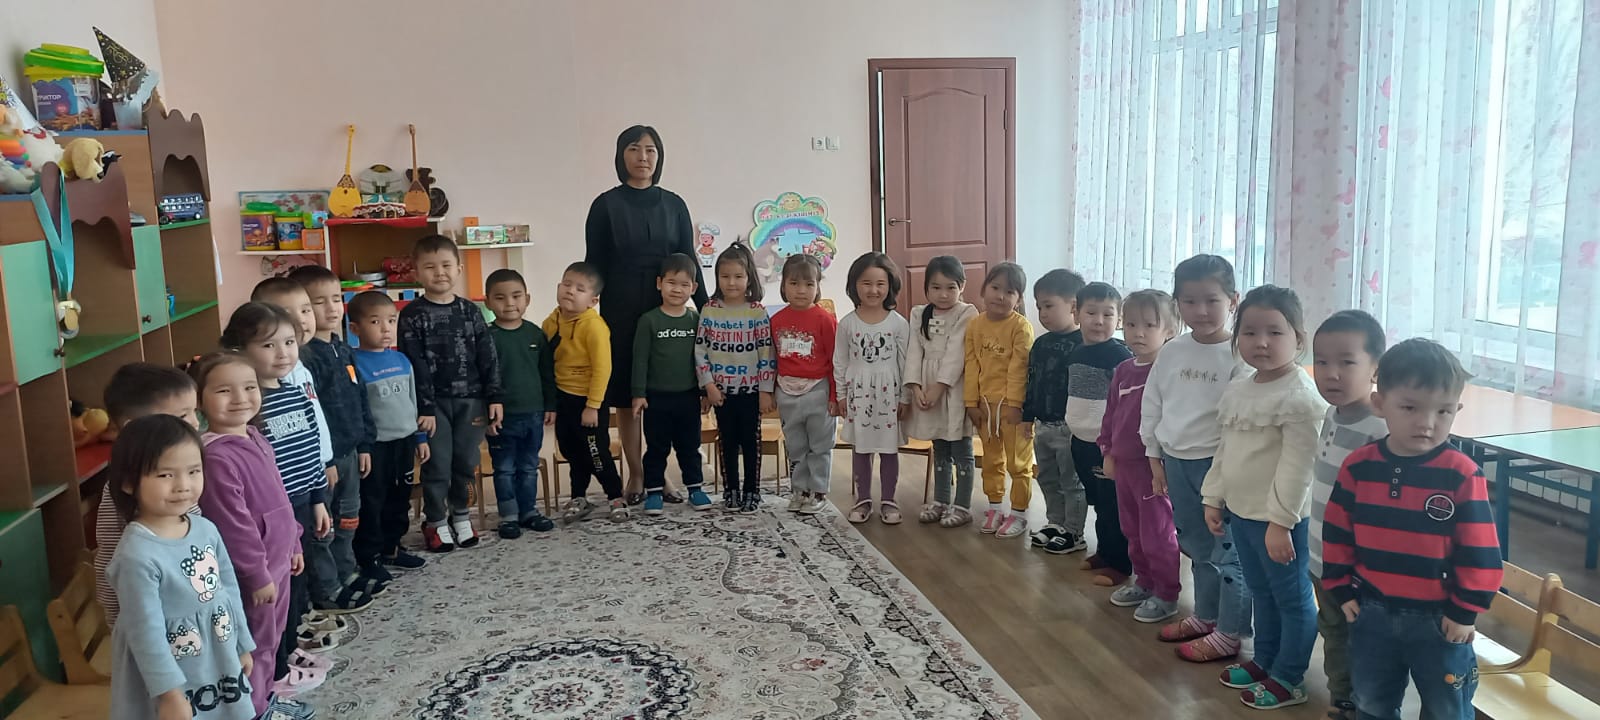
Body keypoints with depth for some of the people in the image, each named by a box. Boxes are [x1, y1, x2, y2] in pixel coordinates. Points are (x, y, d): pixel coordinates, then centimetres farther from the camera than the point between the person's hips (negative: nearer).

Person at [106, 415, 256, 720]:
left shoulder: (206, 529, -4)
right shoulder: (137, 554, -25)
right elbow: (145, 631, -22)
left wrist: (242, 645, 15)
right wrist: (169, 694, -19)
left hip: (220, 665, 7)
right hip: (170, 679, -6)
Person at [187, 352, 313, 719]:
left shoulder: (255, 439, 5)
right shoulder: (216, 457, -26)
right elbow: (232, 525, -25)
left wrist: (292, 544, 20)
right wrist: (257, 574, -20)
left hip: (276, 561, 10)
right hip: (251, 572, -9)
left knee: (272, 639, 24)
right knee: (254, 647, 6)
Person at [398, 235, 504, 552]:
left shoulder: (470, 311, 6)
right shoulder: (412, 315, -3)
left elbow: (488, 357, 5)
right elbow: (415, 365, -8)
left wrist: (495, 397, -1)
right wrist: (424, 407, -13)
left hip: (471, 399, 3)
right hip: (434, 401, -3)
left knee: (467, 461, 9)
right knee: (438, 464, 1)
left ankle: (460, 515, 26)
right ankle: (435, 522, 17)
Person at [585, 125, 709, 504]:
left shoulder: (673, 204, 8)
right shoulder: (606, 205, 1)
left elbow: (689, 260, 9)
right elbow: (594, 265, 1)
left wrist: (705, 306, 3)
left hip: (666, 310, 2)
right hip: (621, 312, -2)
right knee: (627, 398, 2)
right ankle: (636, 477, 13)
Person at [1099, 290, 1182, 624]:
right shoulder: (1123, 371, 8)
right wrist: (1107, 452, 14)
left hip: (1153, 464, -8)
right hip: (1123, 462, 8)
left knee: (1158, 535, 3)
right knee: (1132, 531, 20)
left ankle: (1166, 595, 17)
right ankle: (1144, 582, 35)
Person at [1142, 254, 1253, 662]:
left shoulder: (1237, 357, -14)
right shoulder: (1171, 353, 4)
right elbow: (1152, 408, 12)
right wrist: (1155, 459, 13)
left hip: (1219, 462, -6)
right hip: (1177, 461, 6)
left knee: (1227, 550, 3)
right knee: (1197, 546, 20)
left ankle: (1230, 632, 16)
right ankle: (1206, 616, 35)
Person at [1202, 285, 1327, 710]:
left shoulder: (1301, 396, -19)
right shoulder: (1237, 390, 7)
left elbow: (1297, 466, -21)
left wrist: (1280, 521, -22)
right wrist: (1214, 498, 14)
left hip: (1279, 518, -8)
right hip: (1240, 512, 8)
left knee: (1292, 597, 8)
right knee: (1261, 594, 22)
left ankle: (1288, 678, 20)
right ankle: (1264, 661, 38)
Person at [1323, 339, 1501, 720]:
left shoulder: (1462, 474, -16)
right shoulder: (1358, 466, -7)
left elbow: (1479, 551, -11)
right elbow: (1336, 534, 2)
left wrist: (1465, 611, -7)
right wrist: (1342, 590, 3)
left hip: (1439, 619, -2)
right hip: (1372, 613, 2)